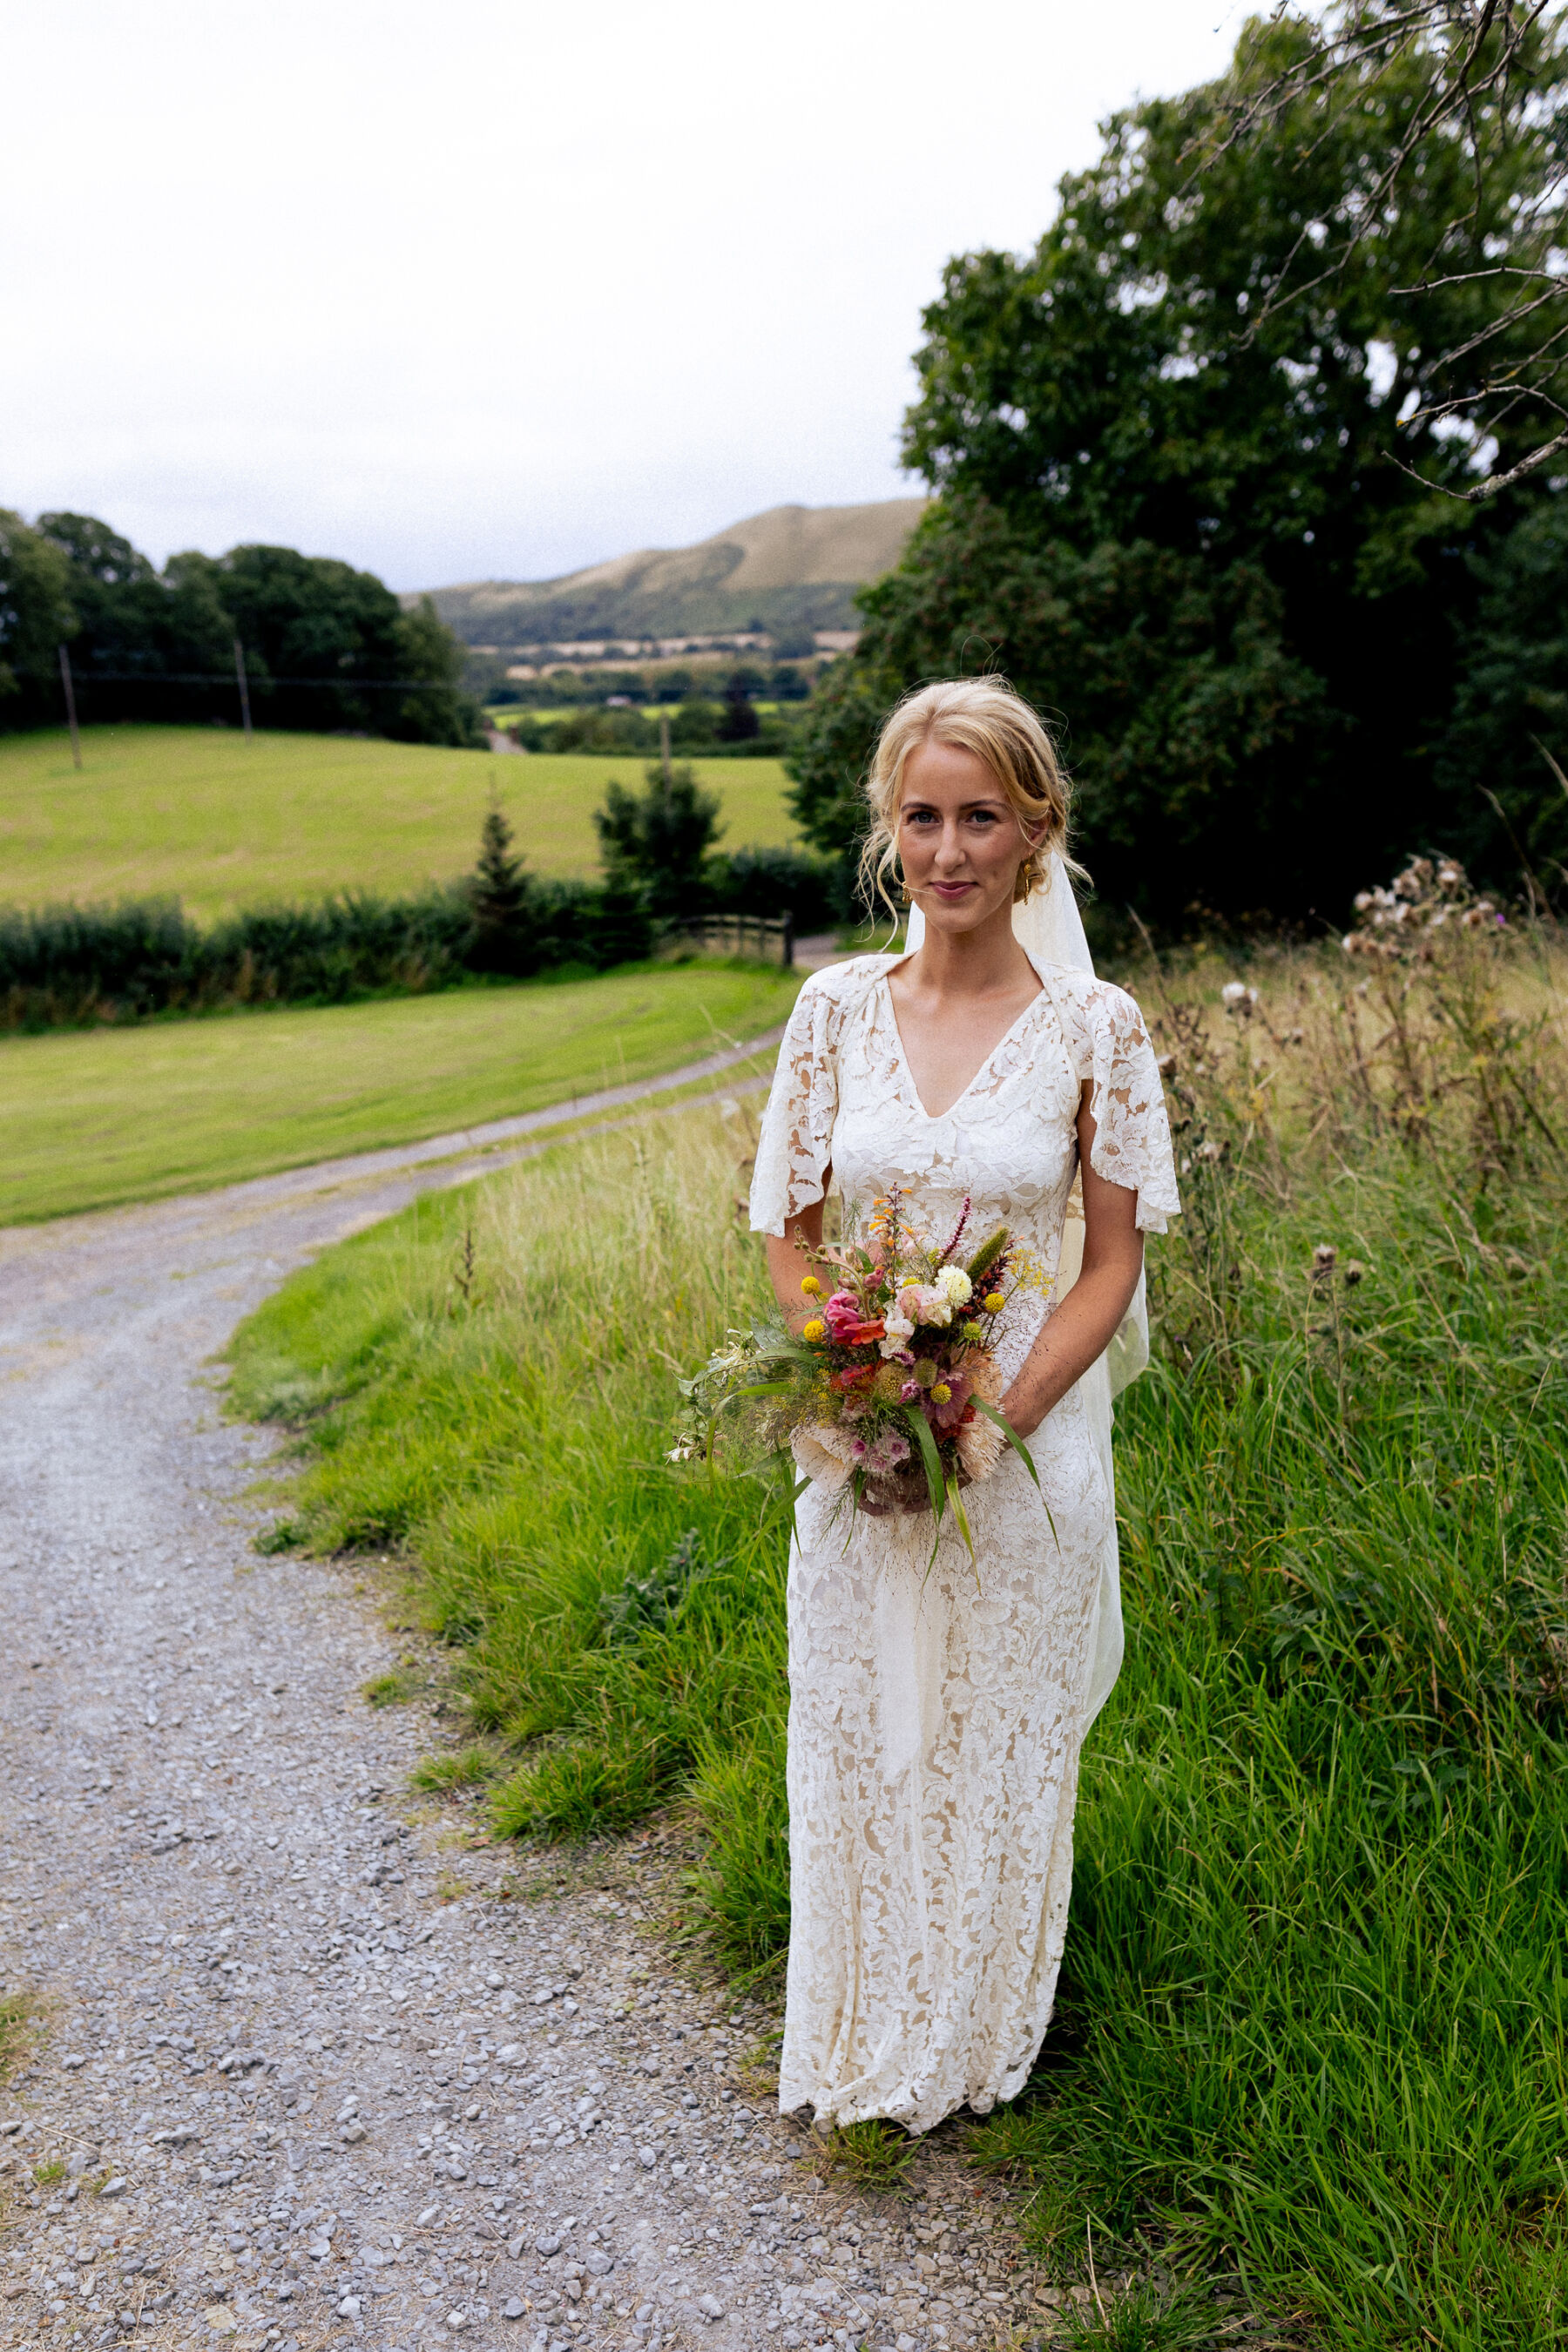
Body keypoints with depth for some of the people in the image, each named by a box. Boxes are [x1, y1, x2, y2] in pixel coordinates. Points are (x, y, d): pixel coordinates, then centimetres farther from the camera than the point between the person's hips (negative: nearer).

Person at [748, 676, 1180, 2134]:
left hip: (1027, 1451, -2)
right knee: (854, 1741, 15)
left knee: (1001, 1745, 14)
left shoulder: (1094, 1025, -9)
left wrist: (1003, 1413, -16)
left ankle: (974, 2043, 42)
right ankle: (856, 2046, 42)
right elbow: (788, 1228, 3)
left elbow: (1112, 1262, -5)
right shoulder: (838, 1006, -3)